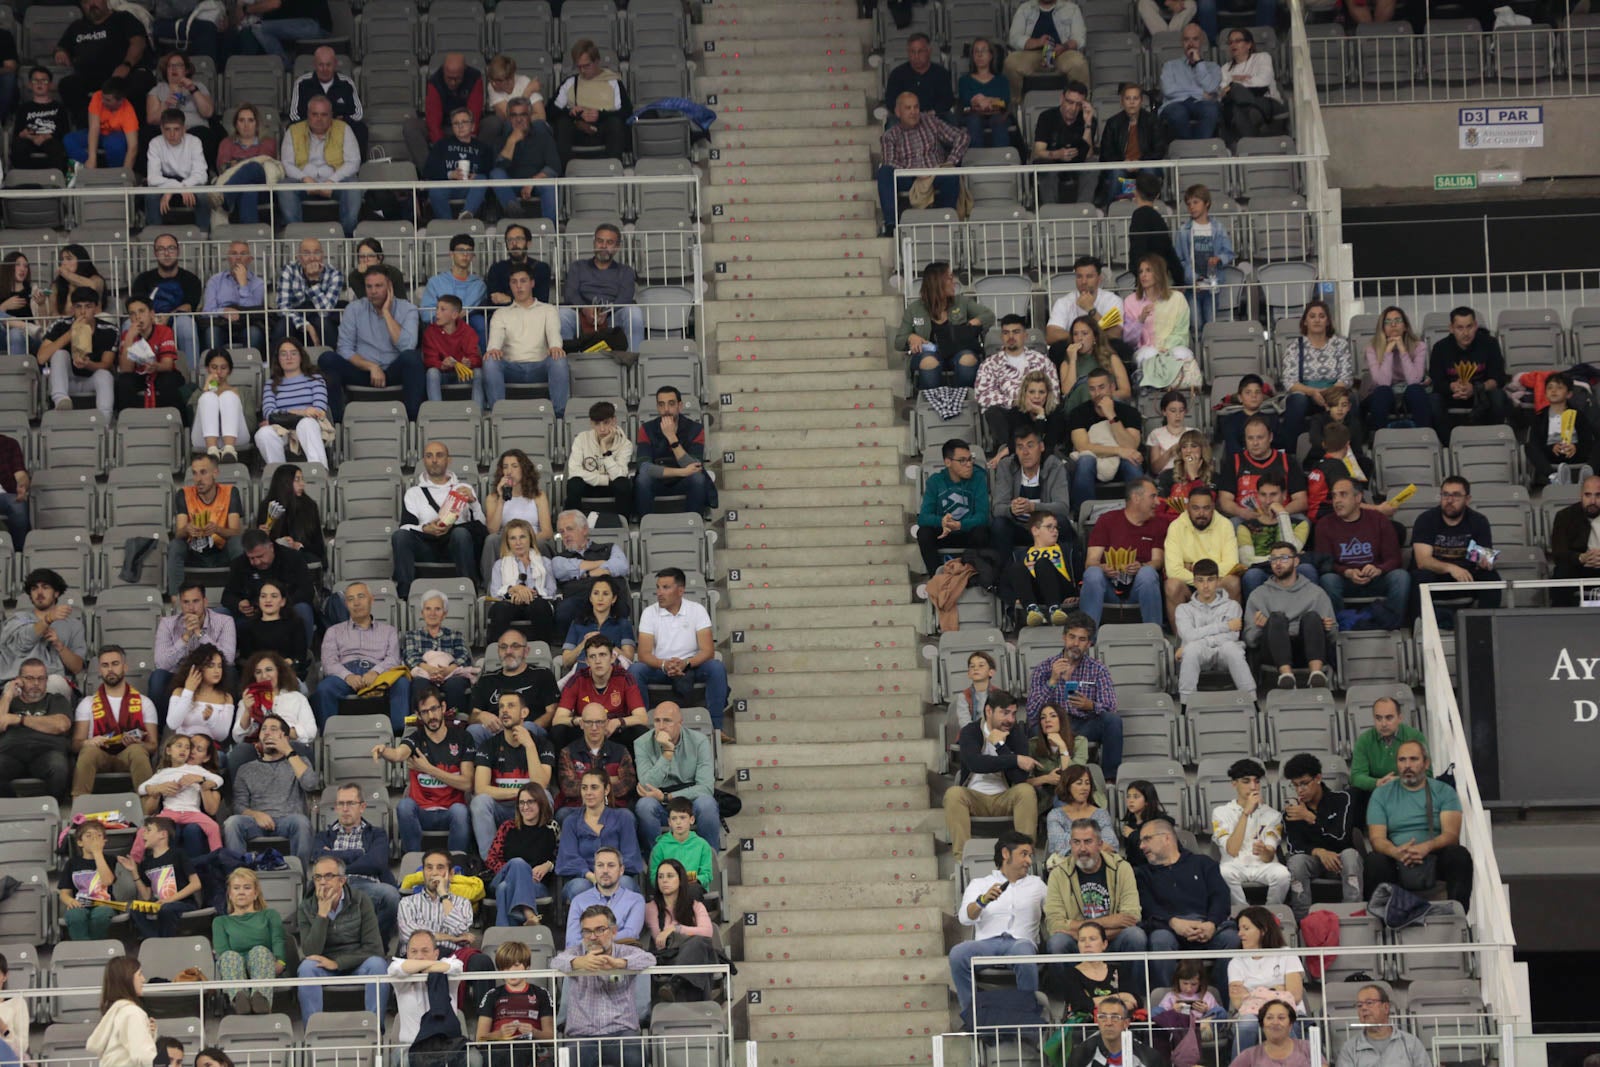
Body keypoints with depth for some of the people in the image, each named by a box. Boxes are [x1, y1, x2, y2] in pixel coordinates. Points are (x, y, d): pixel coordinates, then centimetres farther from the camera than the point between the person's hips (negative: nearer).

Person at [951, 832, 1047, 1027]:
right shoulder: (979, 884, 22)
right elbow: (965, 917, 1)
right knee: (957, 954, -34)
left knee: (1023, 951, -39)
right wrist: (983, 900, -16)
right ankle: (972, 1016, -23)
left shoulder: (1036, 884, 29)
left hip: (1021, 941, 0)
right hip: (986, 943, 0)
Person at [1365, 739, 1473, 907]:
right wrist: (1396, 852, -24)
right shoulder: (1381, 794, 12)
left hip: (1434, 857, 1)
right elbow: (1376, 838, 1)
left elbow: (1451, 834, -3)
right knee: (1374, 861, -32)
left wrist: (1427, 847, -26)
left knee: (1460, 855, -30)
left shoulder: (1444, 792, 10)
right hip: (1397, 862, 0)